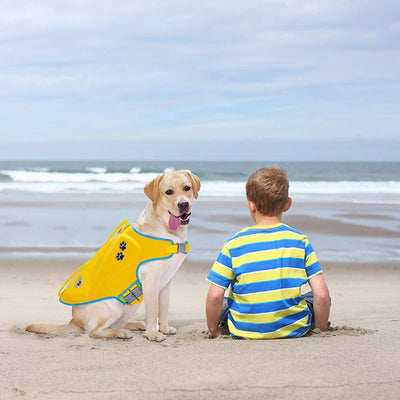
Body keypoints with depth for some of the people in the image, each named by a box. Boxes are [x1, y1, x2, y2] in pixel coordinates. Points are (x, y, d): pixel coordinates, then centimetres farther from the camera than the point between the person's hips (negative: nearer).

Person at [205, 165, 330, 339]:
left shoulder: (234, 245, -8)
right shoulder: (300, 241, -5)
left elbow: (214, 296, -10)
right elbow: (322, 295, -8)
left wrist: (214, 331, 6)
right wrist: (321, 329, 8)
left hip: (246, 332, 1)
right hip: (294, 330, 0)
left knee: (222, 304, 29)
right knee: (318, 299, 25)